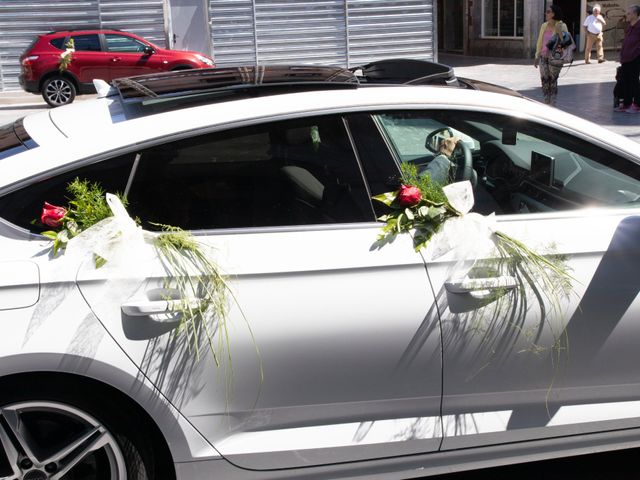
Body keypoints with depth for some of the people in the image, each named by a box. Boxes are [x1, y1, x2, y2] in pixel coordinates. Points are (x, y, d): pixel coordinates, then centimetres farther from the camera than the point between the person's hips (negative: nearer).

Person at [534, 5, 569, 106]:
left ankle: (552, 104, 10)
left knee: (552, 80, 0)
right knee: (544, 80, 4)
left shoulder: (561, 26, -8)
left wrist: (559, 32, -29)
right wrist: (537, 57, 14)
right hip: (544, 57, 5)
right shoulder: (544, 26, 6)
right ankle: (546, 103, 16)